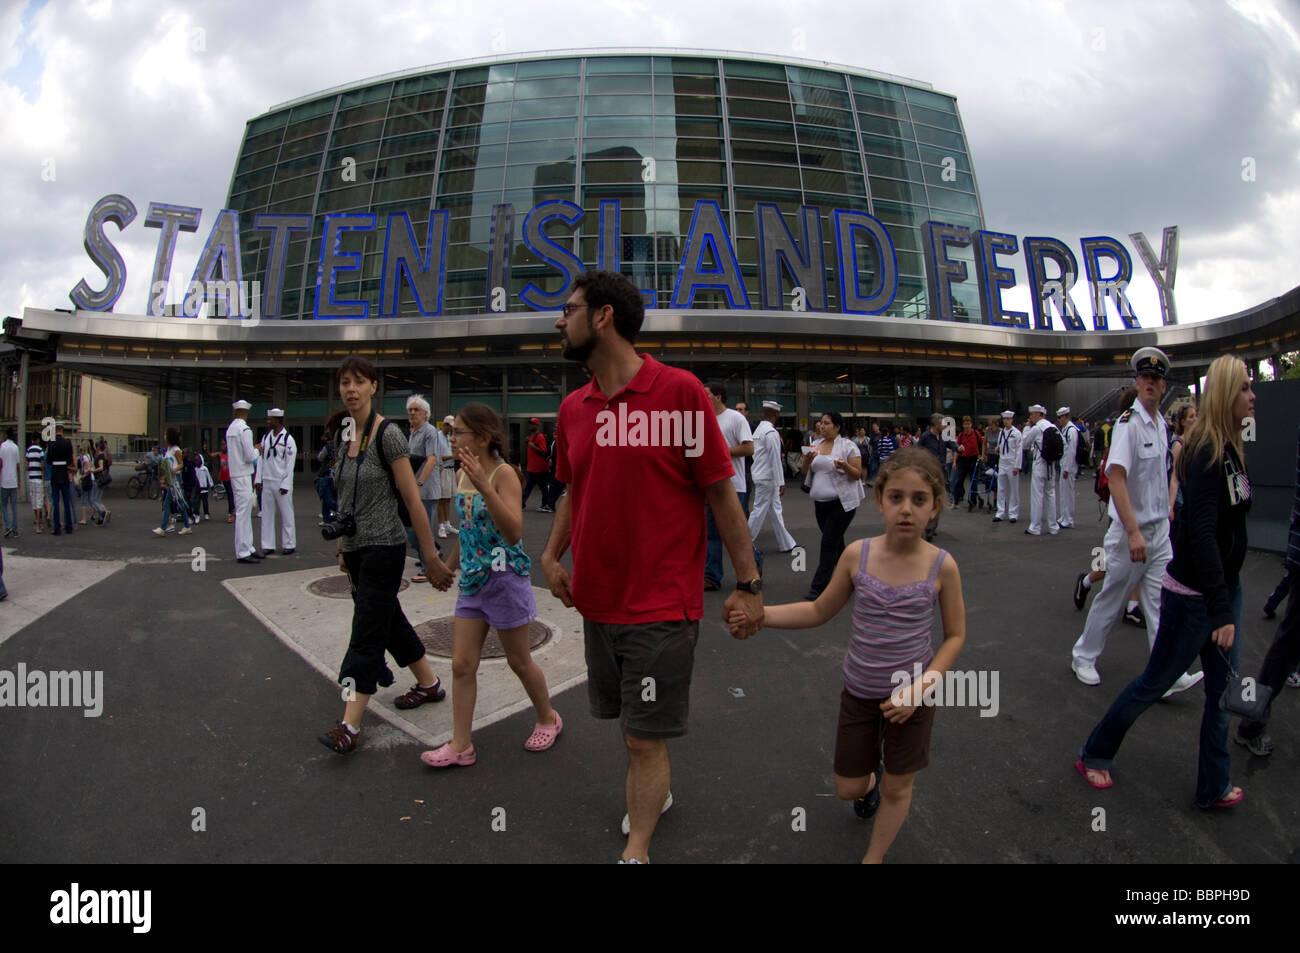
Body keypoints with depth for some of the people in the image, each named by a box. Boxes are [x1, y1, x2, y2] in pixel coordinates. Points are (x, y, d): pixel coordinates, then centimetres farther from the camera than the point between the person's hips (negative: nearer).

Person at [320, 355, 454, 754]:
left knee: (367, 633, -5)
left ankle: (350, 724, 0)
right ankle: (429, 683, 34)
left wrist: (431, 558, -14)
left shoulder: (387, 435, -13)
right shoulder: (344, 436, 9)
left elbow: (412, 500, -14)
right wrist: (342, 548, 20)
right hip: (355, 548, 8)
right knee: (389, 621, 17)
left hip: (383, 547, -8)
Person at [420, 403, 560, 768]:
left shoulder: (504, 474, -18)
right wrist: (449, 565, 29)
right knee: (461, 664, 7)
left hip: (505, 578, -7)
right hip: (472, 581, 7)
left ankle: (548, 718, 35)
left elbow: (514, 532, -31)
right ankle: (461, 745, 19)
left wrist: (483, 485, -38)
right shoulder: (464, 474, 4)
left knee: (519, 661, 11)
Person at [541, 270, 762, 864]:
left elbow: (721, 492, -10)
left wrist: (748, 584, -8)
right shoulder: (572, 408, 5)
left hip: (661, 606, -6)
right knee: (626, 720, 23)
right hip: (597, 601, 6)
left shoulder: (679, 390, -13)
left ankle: (635, 850, 22)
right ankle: (654, 791, 49)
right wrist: (552, 554, 2)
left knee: (646, 737, 3)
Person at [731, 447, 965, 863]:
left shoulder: (942, 566, -16)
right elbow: (819, 611, -1)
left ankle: (873, 856, 40)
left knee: (897, 787, 15)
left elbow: (955, 635, -4)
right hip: (859, 691, 2)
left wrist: (921, 686, -17)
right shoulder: (857, 555, -13)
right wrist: (759, 613, -13)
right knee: (847, 788, 16)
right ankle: (869, 784, 52)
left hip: (912, 693, -1)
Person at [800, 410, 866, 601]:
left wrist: (845, 466, -26)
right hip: (820, 502, 6)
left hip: (841, 502, -6)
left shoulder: (847, 446, -7)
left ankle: (818, 588, -7)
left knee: (829, 544, -8)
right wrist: (807, 460, -10)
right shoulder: (816, 445, 10)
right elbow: (805, 471, 11)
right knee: (836, 543, 16)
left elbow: (857, 474, -7)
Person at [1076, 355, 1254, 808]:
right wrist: (1221, 611, -26)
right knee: (1154, 683, 5)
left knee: (1223, 690, 15)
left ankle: (1215, 787, 29)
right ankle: (1093, 755, 22)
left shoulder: (1231, 449, 7)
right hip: (1195, 595, -8)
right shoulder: (1205, 453, -20)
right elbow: (1201, 535, -25)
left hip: (1225, 587, 8)